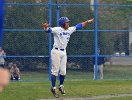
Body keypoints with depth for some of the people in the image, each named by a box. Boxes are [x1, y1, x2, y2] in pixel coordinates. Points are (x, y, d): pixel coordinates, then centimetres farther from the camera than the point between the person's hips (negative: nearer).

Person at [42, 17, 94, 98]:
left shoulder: (70, 30, 9)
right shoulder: (57, 30, -11)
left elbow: (78, 26, 19)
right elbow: (49, 30, -26)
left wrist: (88, 22, 20)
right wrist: (46, 27, -49)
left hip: (64, 52, 6)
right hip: (56, 52, -6)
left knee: (63, 71, 9)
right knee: (55, 70, -5)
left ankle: (61, 86, 26)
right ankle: (53, 88, 3)